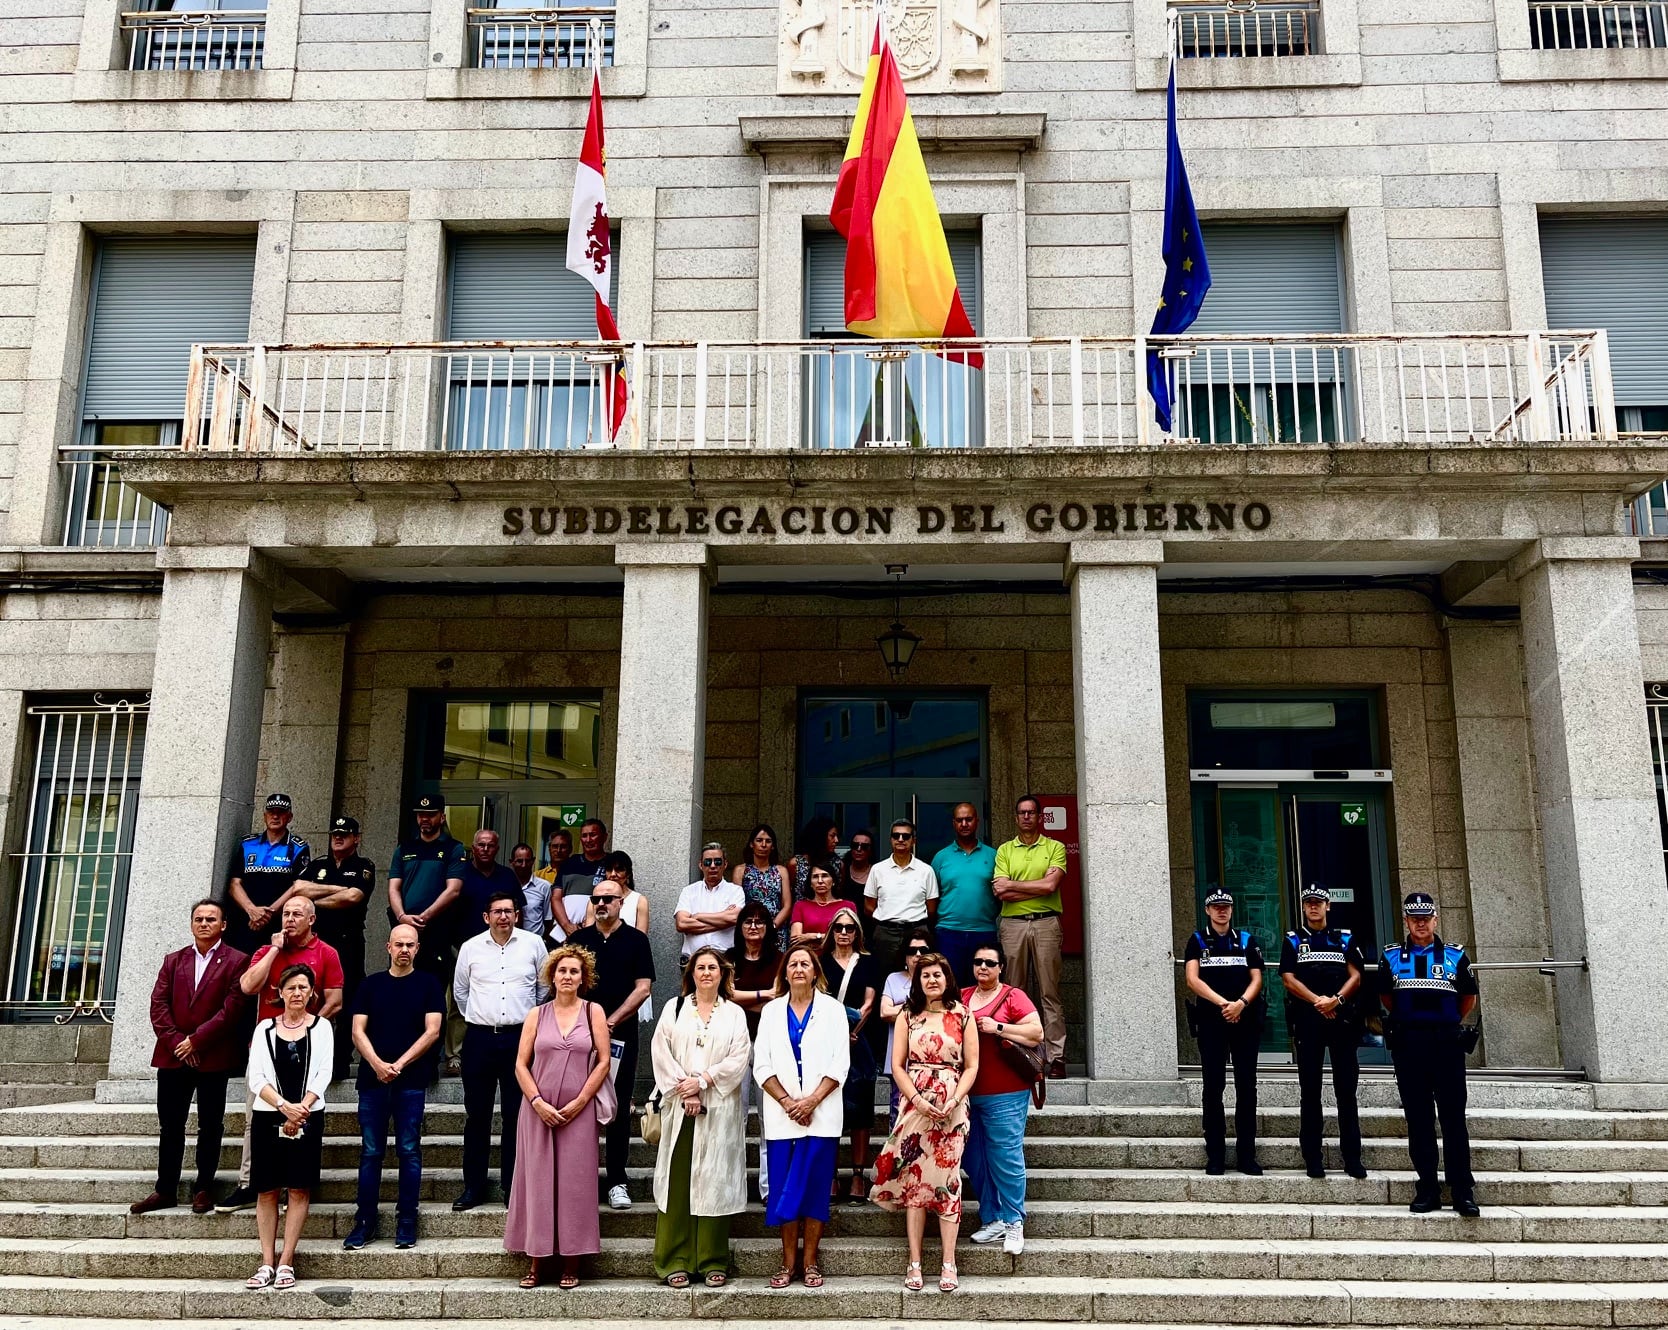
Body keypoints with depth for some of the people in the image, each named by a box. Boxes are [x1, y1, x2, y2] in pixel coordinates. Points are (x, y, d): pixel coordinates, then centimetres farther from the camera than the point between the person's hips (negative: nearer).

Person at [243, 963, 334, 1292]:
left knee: (299, 1189, -1)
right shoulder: (265, 1028, 7)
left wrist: (301, 1110, -13)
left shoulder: (321, 1027, 5)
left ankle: (286, 1262, 5)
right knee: (266, 1190, 2)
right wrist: (284, 1107, -14)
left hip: (307, 1117, -1)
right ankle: (267, 1262, 9)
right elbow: (256, 1078, -1)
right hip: (268, 1117, 1)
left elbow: (322, 1075, -1)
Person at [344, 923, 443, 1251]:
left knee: (409, 1151, 1)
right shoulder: (371, 984, 11)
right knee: (370, 1152, 4)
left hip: (411, 1081, -2)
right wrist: (378, 1064, -11)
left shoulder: (428, 984, 5)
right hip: (372, 1080, 2)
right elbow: (358, 1031, 4)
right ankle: (365, 1221, 12)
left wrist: (399, 1064, -11)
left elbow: (432, 1031, -3)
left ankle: (406, 1221, 8)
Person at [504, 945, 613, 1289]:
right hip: (539, 1110, 1)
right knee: (538, 1181, 3)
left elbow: (603, 1062, 0)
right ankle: (536, 1260, 13)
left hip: (579, 1112, -1)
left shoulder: (593, 1012, 4)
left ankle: (572, 1263, 10)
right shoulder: (537, 1015, 7)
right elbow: (521, 1064, 4)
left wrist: (579, 1102, -7)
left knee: (575, 1183, 0)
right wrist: (538, 1103, -8)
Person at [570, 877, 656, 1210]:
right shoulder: (578, 939, 9)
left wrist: (611, 1021, -11)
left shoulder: (636, 940, 3)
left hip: (621, 1036, -1)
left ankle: (617, 1181, 10)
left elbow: (643, 988, -3)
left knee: (619, 1111, 3)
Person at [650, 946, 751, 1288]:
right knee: (677, 1183, 0)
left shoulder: (735, 1014, 10)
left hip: (720, 1110, 0)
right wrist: (684, 1091, -9)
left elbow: (740, 1058, -1)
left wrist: (703, 1080, -11)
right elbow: (661, 1052, 1)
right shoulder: (674, 1009, 10)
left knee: (715, 1182, 1)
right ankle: (675, 1261, 6)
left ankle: (713, 1262, 8)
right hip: (680, 1109, 0)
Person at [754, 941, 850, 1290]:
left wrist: (812, 1100, -13)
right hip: (780, 1114, 1)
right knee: (784, 1189, 2)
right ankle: (788, 1262, 11)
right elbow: (761, 1065, 4)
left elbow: (839, 1064, -2)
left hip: (821, 1114, -1)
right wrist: (787, 1101, -9)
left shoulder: (832, 1009, 5)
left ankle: (809, 1262, 11)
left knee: (815, 1188, 1)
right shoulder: (771, 1010, 9)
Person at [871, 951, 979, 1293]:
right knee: (913, 1179, 0)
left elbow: (971, 1067, 3)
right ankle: (914, 1263, 5)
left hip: (952, 1107, -1)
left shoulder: (962, 1015, 5)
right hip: (914, 1105, 1)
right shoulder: (907, 1016, 8)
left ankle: (948, 1265, 2)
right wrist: (918, 1100, -9)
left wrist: (954, 1101, -11)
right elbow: (897, 1066, 4)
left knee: (947, 1179, -3)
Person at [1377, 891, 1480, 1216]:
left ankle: (1463, 1190, 3)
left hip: (1446, 1045, -1)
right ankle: (1427, 1189, 10)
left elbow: (1469, 997, 17)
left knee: (1454, 1119, -1)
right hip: (1407, 1046, 1)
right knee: (1418, 1119, 4)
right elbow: (1385, 997, 19)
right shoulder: (1391, 958, 9)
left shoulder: (1455, 956, 7)